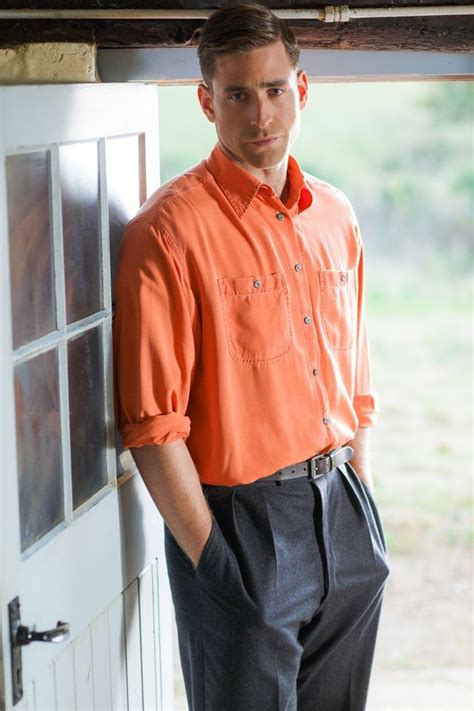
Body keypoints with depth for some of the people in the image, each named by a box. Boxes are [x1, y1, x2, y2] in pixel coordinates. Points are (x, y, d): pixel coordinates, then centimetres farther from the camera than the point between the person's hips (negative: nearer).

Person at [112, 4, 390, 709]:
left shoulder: (334, 215, 8)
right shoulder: (169, 230, -13)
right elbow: (153, 426, -15)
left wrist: (362, 507, 12)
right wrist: (213, 560, -16)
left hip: (342, 515, 6)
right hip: (239, 521, -6)